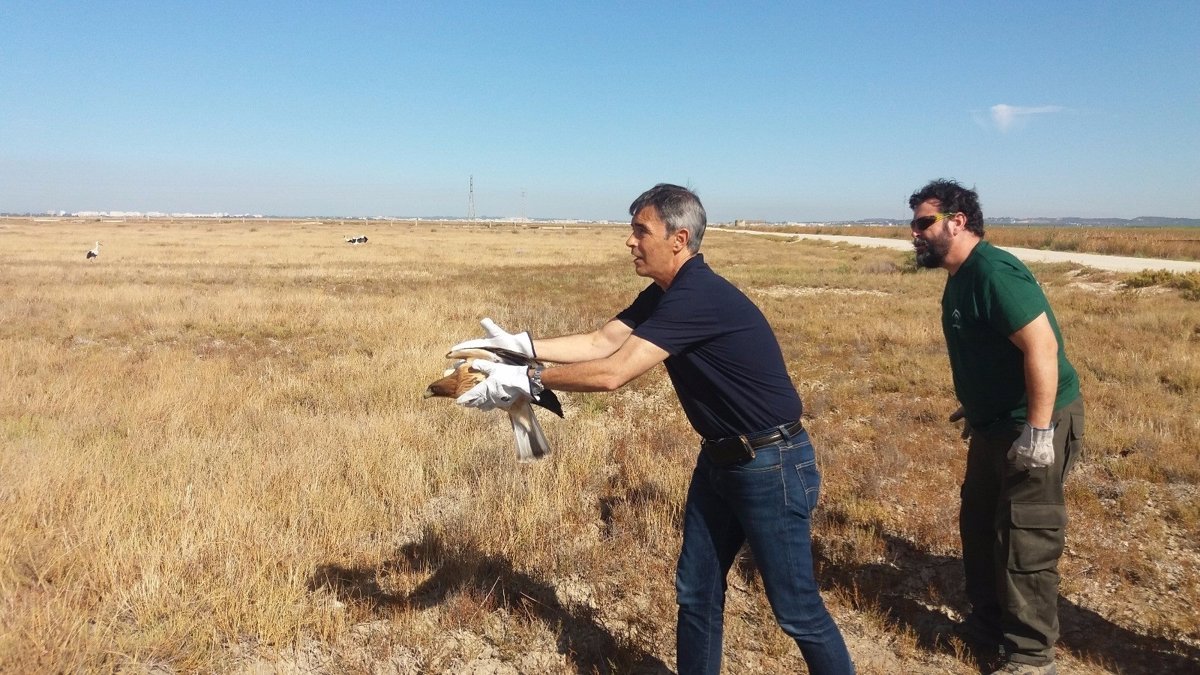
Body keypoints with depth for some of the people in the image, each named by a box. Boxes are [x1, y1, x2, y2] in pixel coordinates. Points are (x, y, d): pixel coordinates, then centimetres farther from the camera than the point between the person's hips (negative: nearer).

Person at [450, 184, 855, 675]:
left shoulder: (699, 296, -26)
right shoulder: (665, 294, 5)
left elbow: (612, 372, -29)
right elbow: (600, 342, 3)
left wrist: (524, 380, -22)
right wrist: (519, 345, -5)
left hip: (772, 465, -9)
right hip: (719, 459, 9)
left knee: (796, 608, 5)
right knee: (696, 592, 16)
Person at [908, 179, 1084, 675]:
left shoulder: (993, 272, -22)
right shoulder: (961, 278, 9)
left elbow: (1042, 347, -28)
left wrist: (1038, 431, -27)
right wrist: (977, 408, 23)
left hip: (1034, 424, -10)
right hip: (996, 423, 10)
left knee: (1025, 541, 0)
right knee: (979, 523, 19)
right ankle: (990, 622, 37)